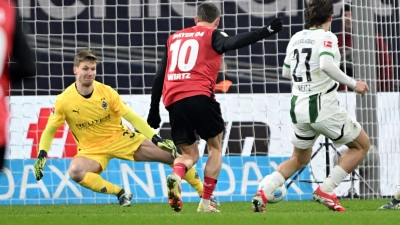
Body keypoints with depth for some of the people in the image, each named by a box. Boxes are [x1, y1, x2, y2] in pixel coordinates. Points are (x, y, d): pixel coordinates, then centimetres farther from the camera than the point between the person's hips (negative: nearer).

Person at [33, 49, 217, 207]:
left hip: (120, 138, 1)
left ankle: (203, 191, 12)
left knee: (171, 154, -6)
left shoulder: (106, 92, -11)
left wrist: (157, 139, -14)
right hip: (91, 149, -1)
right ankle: (119, 193, -19)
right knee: (75, 171, -36)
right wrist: (41, 155, -18)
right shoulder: (63, 100, -14)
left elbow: (132, 117, -8)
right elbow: (49, 131, -2)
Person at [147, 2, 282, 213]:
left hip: (173, 101, 5)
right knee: (215, 147, 14)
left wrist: (154, 110, 28)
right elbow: (232, 42, -15)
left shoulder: (174, 38, 24)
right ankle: (205, 203, 5)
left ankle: (175, 176, -17)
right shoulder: (211, 35, 8)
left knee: (190, 153, 16)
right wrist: (265, 32, -22)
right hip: (199, 96, -5)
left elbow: (159, 75, 23)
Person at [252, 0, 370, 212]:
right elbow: (326, 65, -26)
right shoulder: (326, 37, -8)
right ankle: (326, 190, -2)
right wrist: (352, 84, -18)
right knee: (361, 145, 11)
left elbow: (286, 71, 20)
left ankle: (264, 191, 5)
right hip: (323, 106, -7)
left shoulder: (296, 38, 10)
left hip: (298, 107, 7)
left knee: (300, 159, 26)